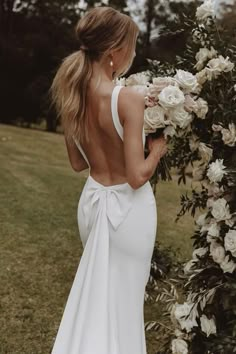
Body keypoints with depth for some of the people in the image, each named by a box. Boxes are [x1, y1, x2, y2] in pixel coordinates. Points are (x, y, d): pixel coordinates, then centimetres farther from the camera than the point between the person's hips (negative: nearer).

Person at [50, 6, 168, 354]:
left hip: (93, 200, 6)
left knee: (95, 290, 24)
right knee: (124, 295, 13)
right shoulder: (128, 99, -23)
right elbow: (137, 176, -23)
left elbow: (77, 163, 7)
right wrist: (157, 148, -5)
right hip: (127, 207, -6)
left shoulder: (71, 96, -3)